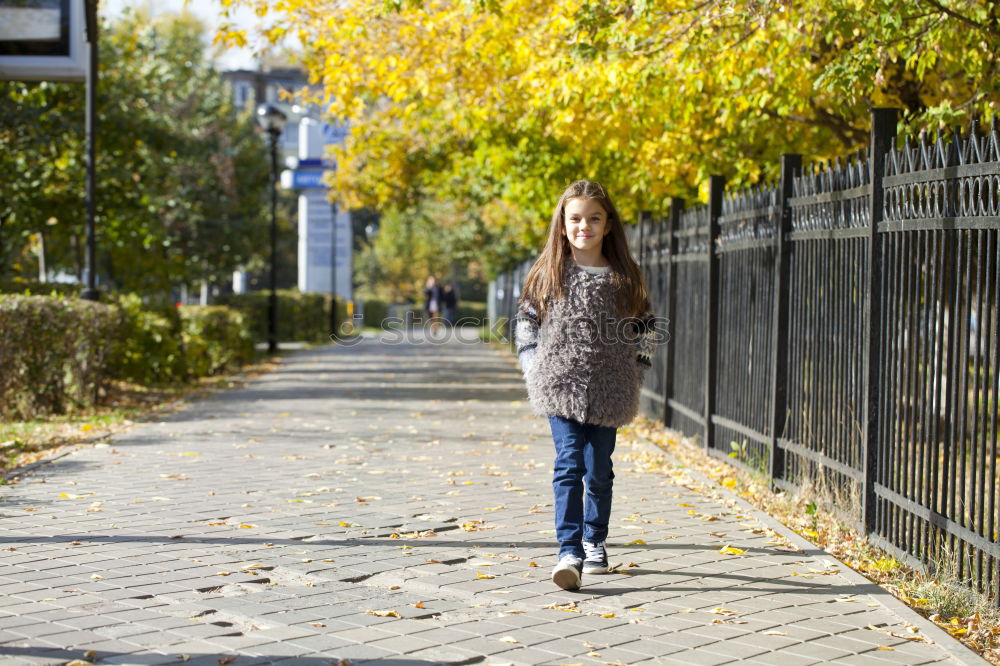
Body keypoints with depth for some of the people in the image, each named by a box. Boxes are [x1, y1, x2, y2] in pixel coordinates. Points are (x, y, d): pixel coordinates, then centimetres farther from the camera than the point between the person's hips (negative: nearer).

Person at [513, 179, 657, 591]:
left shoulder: (624, 277, 4)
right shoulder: (549, 274, 3)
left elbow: (644, 329, 12)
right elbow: (525, 322, 11)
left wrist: (634, 374, 5)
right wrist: (535, 371, 3)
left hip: (609, 393, 2)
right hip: (561, 387, -2)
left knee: (599, 471, 10)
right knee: (569, 466, -13)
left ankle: (595, 542, 29)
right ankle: (570, 552, -18)